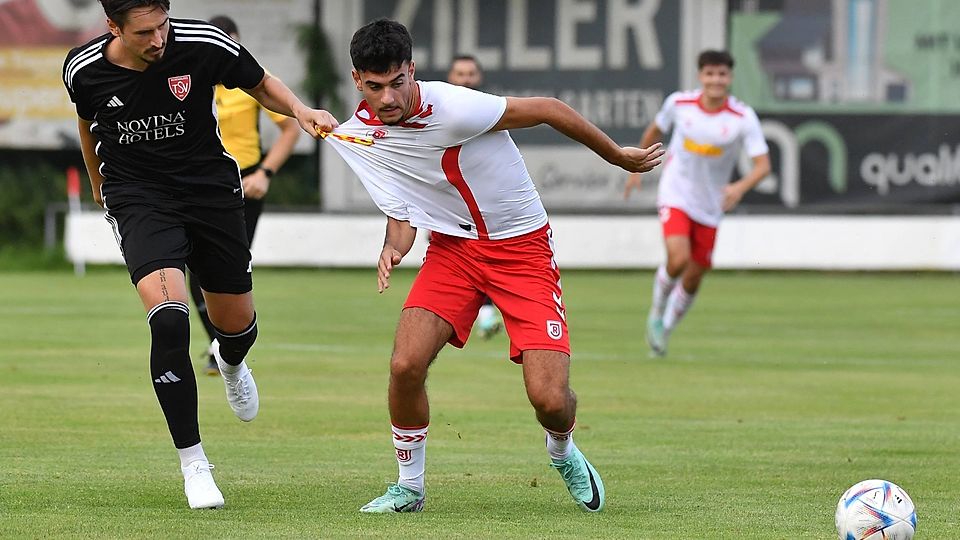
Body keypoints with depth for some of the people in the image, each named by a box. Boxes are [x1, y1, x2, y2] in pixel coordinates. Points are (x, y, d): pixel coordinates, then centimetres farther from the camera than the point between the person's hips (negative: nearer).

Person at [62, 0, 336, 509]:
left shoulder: (204, 45, -18)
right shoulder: (83, 70, -13)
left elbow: (261, 85, 1)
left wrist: (300, 110, -19)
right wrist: (97, 181, 27)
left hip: (211, 189, 1)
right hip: (137, 197, -1)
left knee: (236, 324, 11)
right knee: (168, 318, -23)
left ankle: (230, 363, 54)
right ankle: (192, 463, -11)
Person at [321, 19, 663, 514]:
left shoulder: (451, 107, -26)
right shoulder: (355, 138, -7)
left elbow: (547, 110, -15)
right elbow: (401, 213, 4)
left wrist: (619, 156, -4)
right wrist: (393, 248, -20)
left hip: (522, 246, -4)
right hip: (453, 246, 4)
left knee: (550, 399, -15)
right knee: (405, 365, -18)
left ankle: (563, 452, 23)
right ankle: (409, 486, 6)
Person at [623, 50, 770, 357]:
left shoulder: (743, 118, -14)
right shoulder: (679, 103, -10)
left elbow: (763, 164, -18)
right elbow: (655, 130, 12)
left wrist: (741, 187, -37)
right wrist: (637, 168, 19)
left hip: (710, 205, 2)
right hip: (675, 195, -1)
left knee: (694, 278, 7)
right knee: (678, 259, -24)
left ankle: (664, 330, 31)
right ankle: (657, 312, 3)